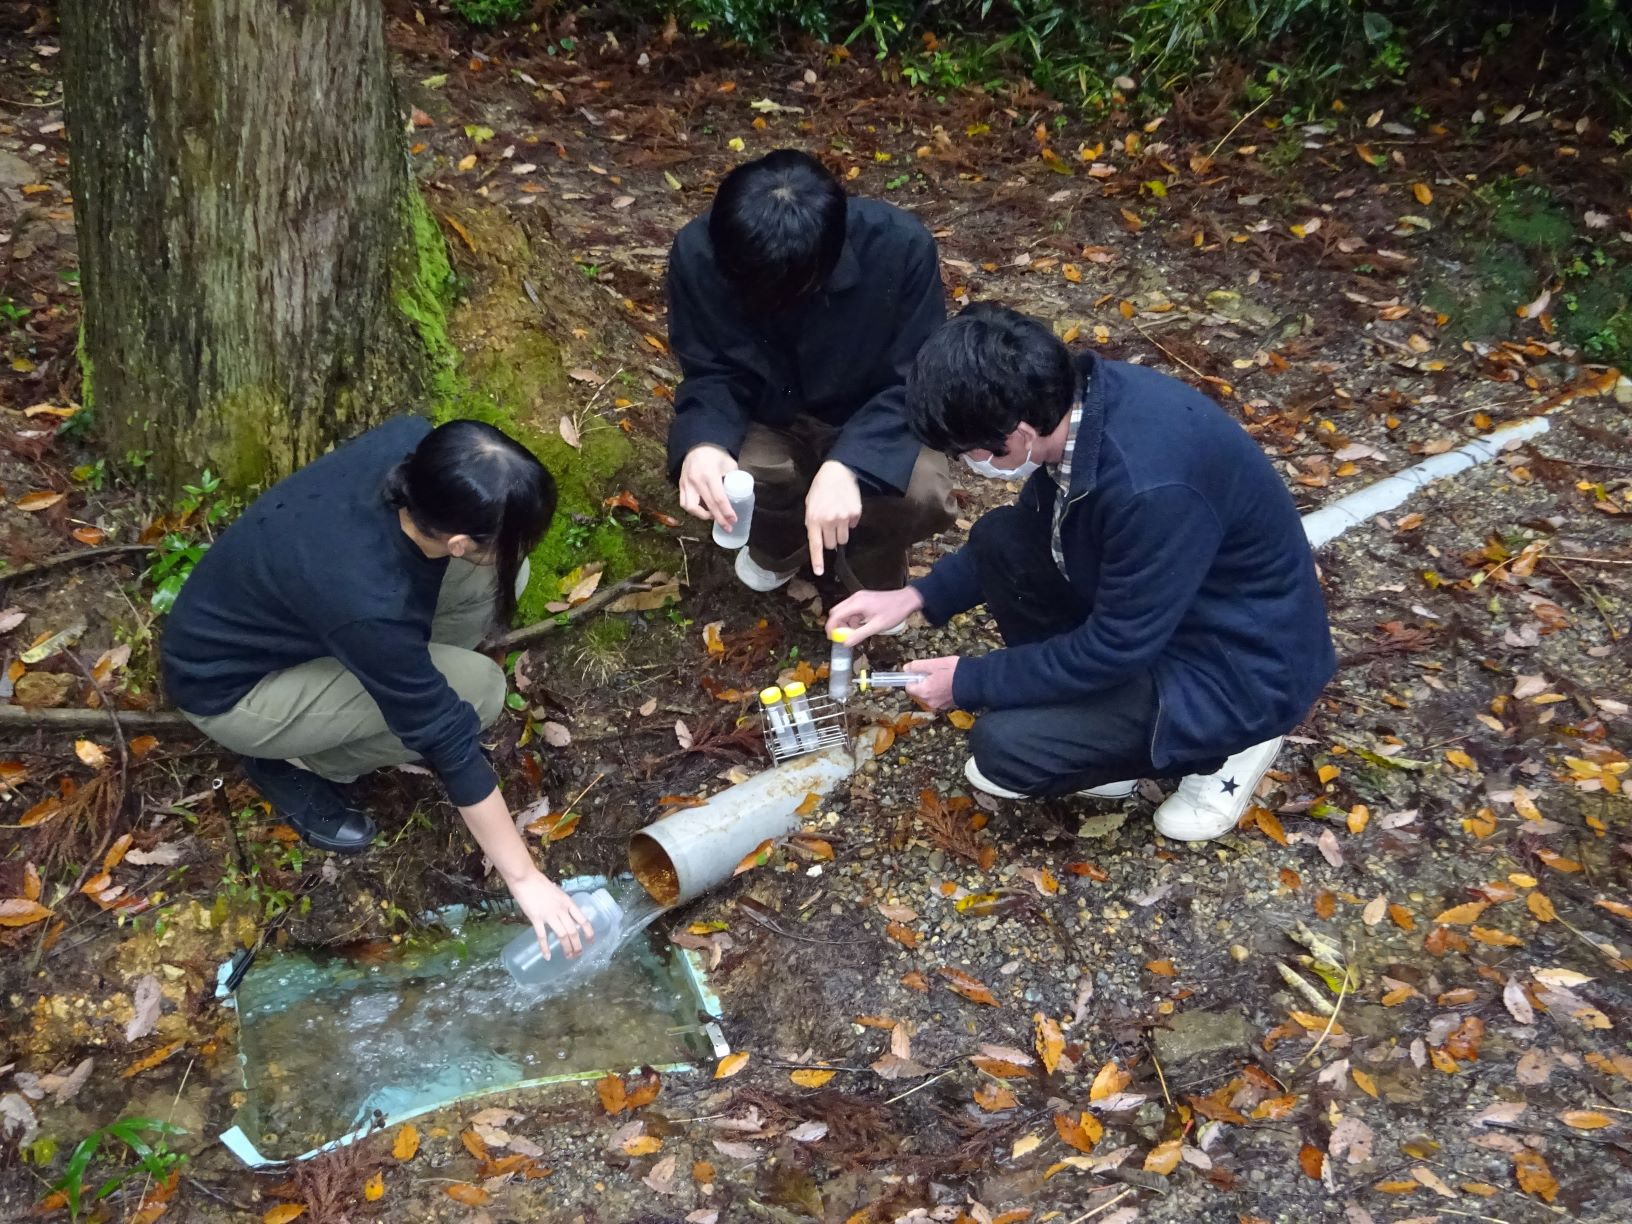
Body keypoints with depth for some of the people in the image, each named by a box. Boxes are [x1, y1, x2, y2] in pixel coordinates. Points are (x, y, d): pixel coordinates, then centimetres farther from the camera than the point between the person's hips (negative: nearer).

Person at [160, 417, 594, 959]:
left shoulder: (410, 446, -24)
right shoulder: (368, 601, -40)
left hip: (270, 599, 7)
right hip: (229, 687, -7)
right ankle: (294, 765, -1)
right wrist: (523, 877, -20)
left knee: (495, 576, -11)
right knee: (476, 689, -22)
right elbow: (447, 738, -29)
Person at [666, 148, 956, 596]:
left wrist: (847, 466, -41)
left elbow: (915, 383, -23)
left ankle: (870, 564, 9)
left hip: (872, 422, -1)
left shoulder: (900, 246, -31)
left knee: (922, 498, -31)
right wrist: (703, 442, -37)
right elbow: (710, 372, -13)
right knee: (708, 475, -29)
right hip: (772, 421, 2)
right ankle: (780, 545, 10)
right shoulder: (697, 253, -25)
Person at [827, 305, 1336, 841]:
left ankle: (1219, 747, 4)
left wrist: (969, 681, -13)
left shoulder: (1151, 488, -37)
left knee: (1006, 748, -16)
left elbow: (1115, 649, -24)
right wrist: (920, 595, 2)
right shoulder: (1079, 399, -11)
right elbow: (1034, 523, 8)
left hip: (1242, 661, -8)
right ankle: (1088, 720, 8)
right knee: (998, 539, -2)